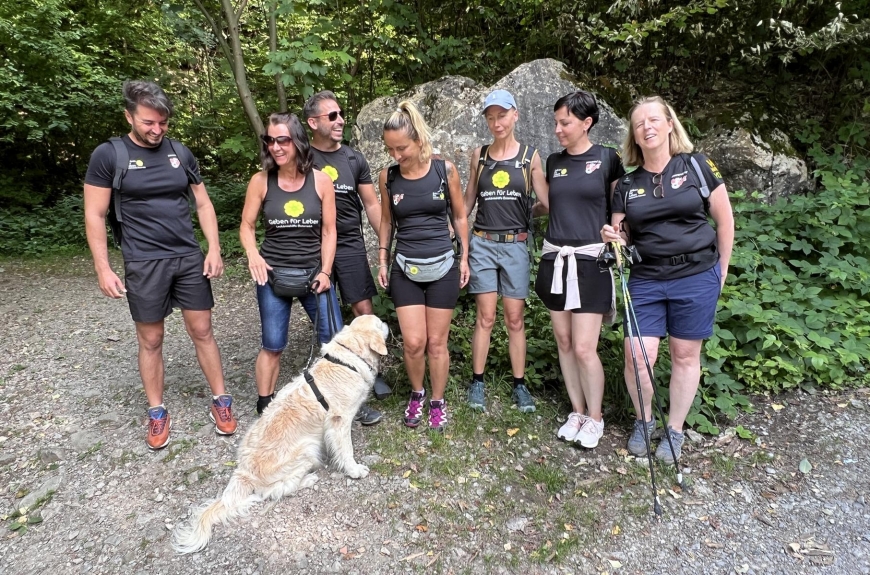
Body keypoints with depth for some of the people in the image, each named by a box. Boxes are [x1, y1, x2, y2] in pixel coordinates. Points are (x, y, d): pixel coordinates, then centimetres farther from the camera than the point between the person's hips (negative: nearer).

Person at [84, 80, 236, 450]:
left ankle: (220, 400, 19)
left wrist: (214, 250, 1)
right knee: (150, 340, 8)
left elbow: (203, 204, 10)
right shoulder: (108, 155, -5)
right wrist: (103, 269, -8)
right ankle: (157, 413, 23)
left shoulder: (180, 153, 5)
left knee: (202, 331, 7)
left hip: (190, 258, 3)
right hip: (143, 264, -2)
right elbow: (94, 216, -4)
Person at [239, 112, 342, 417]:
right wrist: (253, 254, -17)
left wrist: (325, 272, -6)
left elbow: (329, 231, 0)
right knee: (272, 345, 6)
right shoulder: (261, 181, -3)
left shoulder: (321, 181, -4)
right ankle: (265, 406, 23)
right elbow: (247, 226, 3)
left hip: (314, 272, 0)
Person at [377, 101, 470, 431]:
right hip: (405, 270, 1)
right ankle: (416, 394, 27)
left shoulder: (445, 170, -6)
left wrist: (464, 258, 4)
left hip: (443, 267, -1)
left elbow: (459, 216, 4)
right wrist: (382, 260, 6)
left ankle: (438, 402, 27)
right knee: (413, 342, -1)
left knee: (437, 342, 6)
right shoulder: (388, 177, -2)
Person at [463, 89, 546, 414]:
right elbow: (468, 200, 12)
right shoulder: (479, 155, 6)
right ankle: (477, 382, 13)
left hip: (515, 245, 0)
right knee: (485, 317, 1)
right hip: (482, 243, 1)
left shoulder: (530, 156, 2)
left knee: (515, 318, 4)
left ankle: (519, 384, 16)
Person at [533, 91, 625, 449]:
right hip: (555, 258, 5)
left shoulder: (607, 159, -3)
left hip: (590, 260, -5)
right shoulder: (553, 162, 9)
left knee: (584, 348, -5)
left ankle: (595, 418, 16)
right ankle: (577, 411, 25)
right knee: (564, 342, 9)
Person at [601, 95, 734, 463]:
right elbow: (620, 236, 9)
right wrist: (612, 237, -14)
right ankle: (643, 422, 21)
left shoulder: (696, 166, -1)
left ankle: (675, 431, 24)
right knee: (638, 355, -5)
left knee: (685, 356, 7)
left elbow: (724, 219, 3)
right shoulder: (627, 184, 6)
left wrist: (721, 269, 4)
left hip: (696, 277, -1)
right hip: (645, 280, 2)